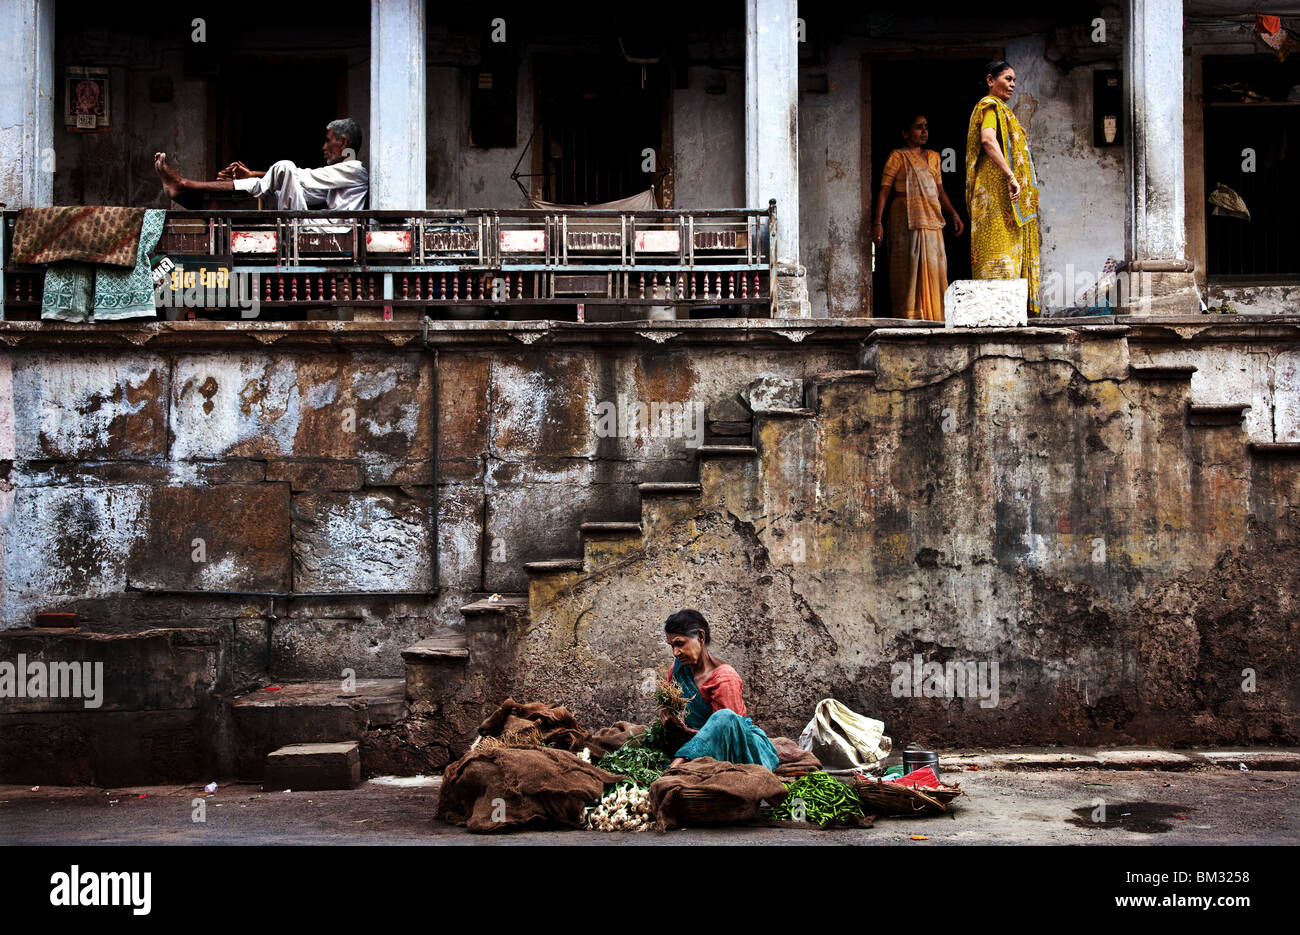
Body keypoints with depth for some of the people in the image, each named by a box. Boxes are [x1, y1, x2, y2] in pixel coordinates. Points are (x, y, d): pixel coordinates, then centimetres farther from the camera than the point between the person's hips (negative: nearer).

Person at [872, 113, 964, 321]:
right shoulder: (898, 157, 1)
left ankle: (932, 317, 6)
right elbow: (884, 190, -4)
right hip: (907, 219, -6)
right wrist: (877, 222, -14)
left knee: (934, 268, 1)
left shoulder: (933, 157, 19)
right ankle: (910, 317, -6)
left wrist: (954, 214, 9)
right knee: (910, 267, -7)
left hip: (931, 221, 6)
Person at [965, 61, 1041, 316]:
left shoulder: (1001, 109, 26)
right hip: (997, 189, -10)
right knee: (1000, 247, -15)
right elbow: (988, 140, -24)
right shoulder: (990, 106, -6)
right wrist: (1010, 176, -30)